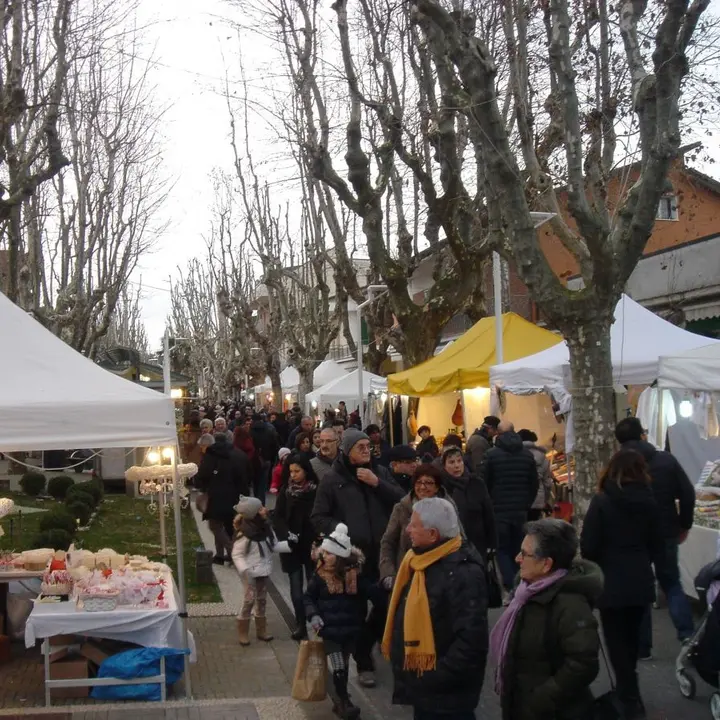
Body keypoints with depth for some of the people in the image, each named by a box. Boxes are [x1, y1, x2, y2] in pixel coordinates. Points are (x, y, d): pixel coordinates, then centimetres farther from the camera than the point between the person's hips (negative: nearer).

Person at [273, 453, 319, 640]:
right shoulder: (286, 491, 4)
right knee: (296, 588, 2)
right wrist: (287, 534, -15)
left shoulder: (316, 490, -6)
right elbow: (277, 517, 1)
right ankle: (301, 626, 6)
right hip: (291, 546, 3)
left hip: (311, 545, -2)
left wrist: (318, 541, -18)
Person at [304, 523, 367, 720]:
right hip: (329, 629, -2)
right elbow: (309, 597, 2)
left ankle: (340, 701, 31)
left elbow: (362, 599, 8)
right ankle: (344, 702, 5)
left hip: (350, 629, 2)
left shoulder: (355, 574, -7)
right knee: (338, 668, -8)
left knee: (344, 667, 15)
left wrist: (360, 621, 9)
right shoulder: (321, 575, -10)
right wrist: (313, 615, -13)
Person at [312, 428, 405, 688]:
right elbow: (318, 517, 0)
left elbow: (401, 500, -3)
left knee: (387, 604, 4)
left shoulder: (380, 472, 7)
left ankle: (362, 647, 29)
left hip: (382, 551, 3)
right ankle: (364, 663, 18)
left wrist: (377, 484, -13)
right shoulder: (333, 479, -1)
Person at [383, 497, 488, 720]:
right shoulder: (419, 560, 6)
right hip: (422, 688, 9)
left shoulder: (463, 572, -23)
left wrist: (436, 678, -23)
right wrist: (409, 676, 14)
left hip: (446, 695, -9)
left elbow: (471, 640, -28)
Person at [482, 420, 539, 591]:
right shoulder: (527, 455, 5)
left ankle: (511, 588, -12)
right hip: (521, 511, 3)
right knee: (518, 551, 13)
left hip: (499, 511, -3)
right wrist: (526, 505, 15)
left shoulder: (491, 454, -7)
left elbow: (484, 484, -6)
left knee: (503, 550, 2)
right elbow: (534, 484, 8)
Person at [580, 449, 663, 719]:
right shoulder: (649, 501, -2)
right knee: (631, 636, 19)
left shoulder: (601, 501, -15)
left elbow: (588, 546, -14)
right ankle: (628, 691, 32)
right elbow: (656, 543, 8)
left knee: (616, 639, 6)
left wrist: (596, 568, 6)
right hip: (641, 580, 5)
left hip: (612, 580, -5)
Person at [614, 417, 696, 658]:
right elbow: (688, 494, -4)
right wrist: (684, 525, 8)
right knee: (672, 584, 16)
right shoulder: (666, 459, -3)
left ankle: (642, 646, 11)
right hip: (666, 534, 1)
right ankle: (689, 637, 2)